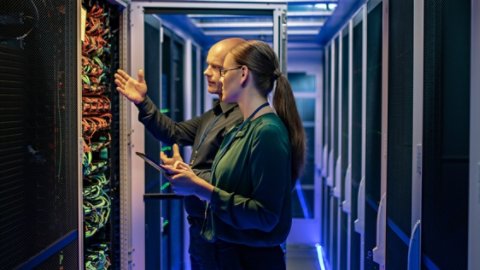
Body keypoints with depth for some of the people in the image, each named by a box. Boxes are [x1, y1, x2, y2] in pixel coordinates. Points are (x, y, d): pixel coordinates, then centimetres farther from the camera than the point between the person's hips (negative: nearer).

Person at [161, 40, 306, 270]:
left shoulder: (268, 132, -20)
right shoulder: (241, 130, 8)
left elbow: (265, 217, -25)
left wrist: (199, 188, -24)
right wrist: (192, 177, -1)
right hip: (228, 251, 8)